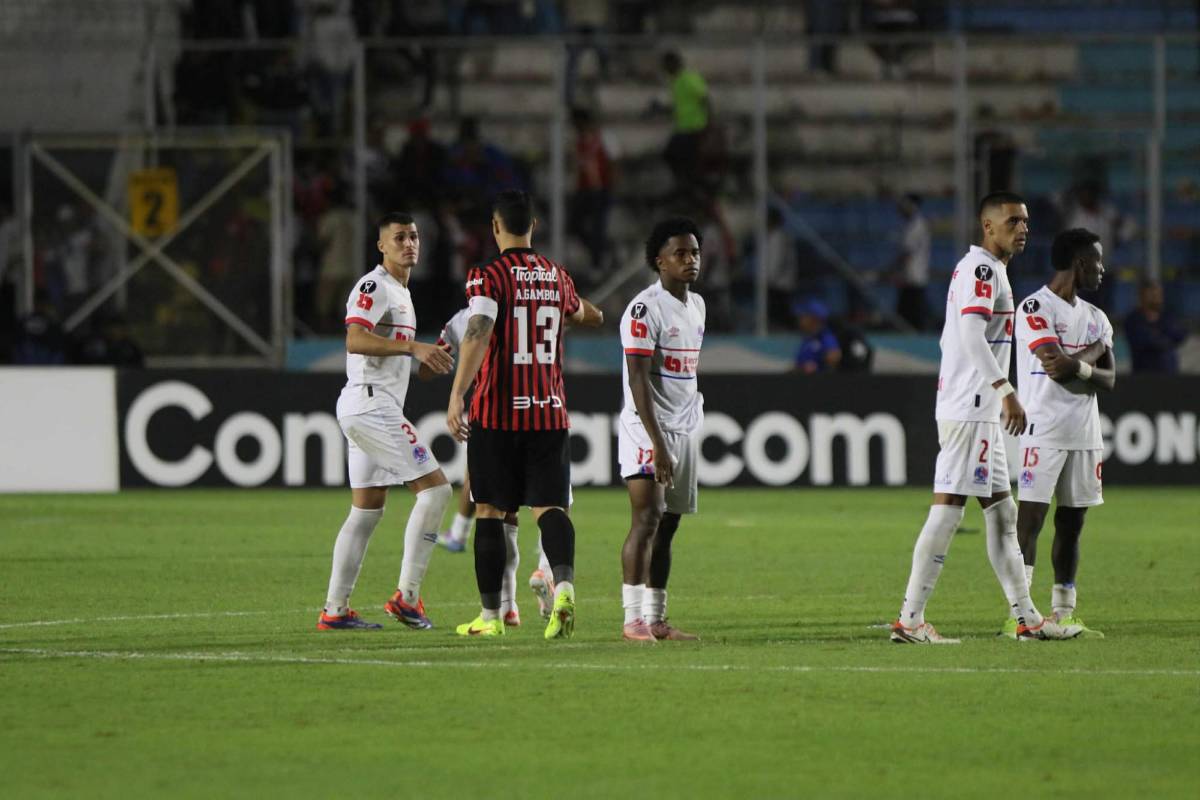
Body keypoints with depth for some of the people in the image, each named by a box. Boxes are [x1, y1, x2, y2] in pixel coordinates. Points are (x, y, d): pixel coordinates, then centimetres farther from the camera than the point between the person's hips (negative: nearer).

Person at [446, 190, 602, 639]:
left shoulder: (488, 275, -7)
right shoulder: (557, 276, 9)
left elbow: (477, 335, -22)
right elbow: (577, 314, 33)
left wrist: (457, 395, -26)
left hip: (496, 412, -3)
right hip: (549, 412, 3)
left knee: (490, 510, 6)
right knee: (548, 506, 1)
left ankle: (490, 615, 9)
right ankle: (563, 583, -27)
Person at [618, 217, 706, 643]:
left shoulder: (696, 305, 14)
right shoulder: (645, 308, -13)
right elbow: (638, 380, -18)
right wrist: (659, 445, -23)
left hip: (684, 431, 8)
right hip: (647, 431, -8)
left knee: (667, 526, 8)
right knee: (647, 519, -13)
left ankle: (656, 619, 10)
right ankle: (634, 619, -13)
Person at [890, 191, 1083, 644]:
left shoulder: (984, 269, 20)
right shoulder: (982, 268, -12)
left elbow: (954, 338, 23)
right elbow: (971, 335, -23)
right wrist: (1005, 391, -25)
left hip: (980, 413, 11)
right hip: (968, 412, -11)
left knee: (1002, 513, 12)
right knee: (948, 509, -11)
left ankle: (1027, 618, 16)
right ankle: (910, 619, -10)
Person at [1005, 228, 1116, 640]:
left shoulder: (1095, 318, 17)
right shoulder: (1036, 308, -8)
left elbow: (1109, 379, 6)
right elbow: (1058, 368, -19)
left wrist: (1076, 367, -11)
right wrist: (1092, 354, -2)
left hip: (1085, 434, 8)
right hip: (1044, 431, -8)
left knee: (1071, 522, 8)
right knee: (1030, 517, -11)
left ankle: (1064, 613, 13)